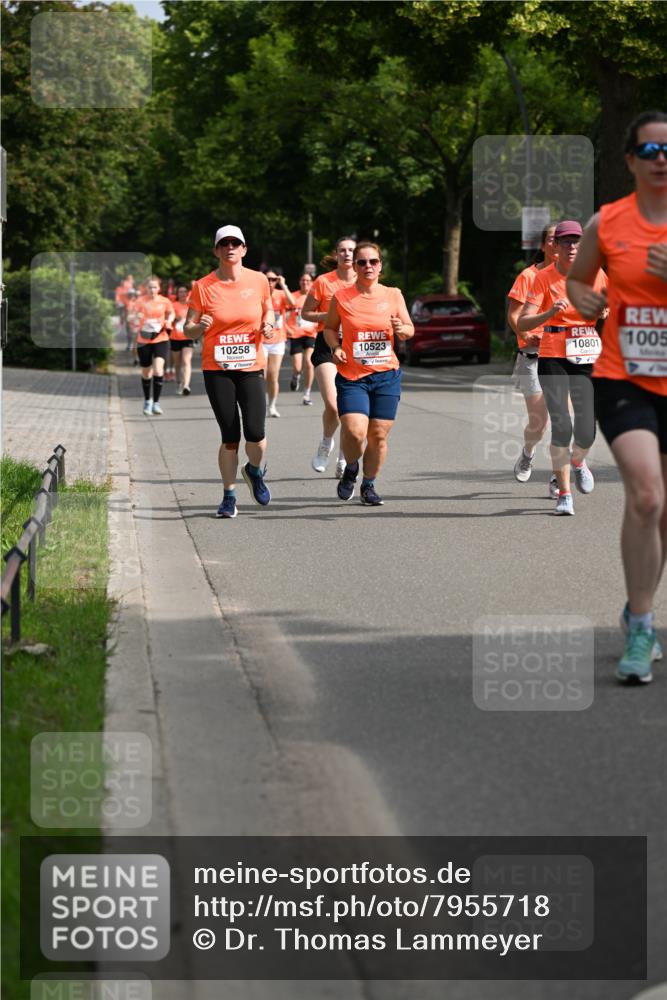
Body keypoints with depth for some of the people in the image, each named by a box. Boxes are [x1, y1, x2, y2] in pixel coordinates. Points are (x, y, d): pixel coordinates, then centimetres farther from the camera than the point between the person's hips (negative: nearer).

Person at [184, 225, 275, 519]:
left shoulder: (258, 280, 1)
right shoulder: (203, 287, -2)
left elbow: (268, 310, 18)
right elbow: (188, 330, 1)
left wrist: (268, 325, -4)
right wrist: (199, 327, -22)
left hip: (251, 367, 1)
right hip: (216, 369, -1)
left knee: (255, 433, -11)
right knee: (230, 437, -2)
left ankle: (255, 471, 22)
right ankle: (229, 495, 15)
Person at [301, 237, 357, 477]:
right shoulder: (323, 282, -2)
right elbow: (305, 313, 3)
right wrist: (329, 316, -12)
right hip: (327, 346, -2)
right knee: (332, 405, -15)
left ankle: (344, 459, 16)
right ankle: (326, 443, 15)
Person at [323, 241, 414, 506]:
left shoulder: (393, 295, 4)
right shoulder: (341, 297, 0)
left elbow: (409, 329, 11)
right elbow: (329, 327, 13)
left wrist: (402, 330, -12)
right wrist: (335, 348, -6)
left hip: (387, 376, 2)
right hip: (352, 376, -2)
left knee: (378, 435, 2)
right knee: (354, 431, -18)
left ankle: (369, 485, 23)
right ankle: (350, 469, 14)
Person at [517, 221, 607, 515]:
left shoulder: (596, 274, 3)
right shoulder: (544, 278, -5)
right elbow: (521, 324, -12)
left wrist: (604, 312, -5)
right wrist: (550, 312, -28)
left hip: (588, 358, 2)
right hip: (553, 359, -2)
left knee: (586, 432, -5)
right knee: (561, 427, -14)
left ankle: (578, 461, 32)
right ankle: (564, 494, 0)